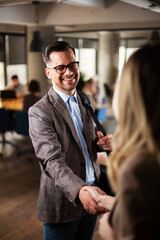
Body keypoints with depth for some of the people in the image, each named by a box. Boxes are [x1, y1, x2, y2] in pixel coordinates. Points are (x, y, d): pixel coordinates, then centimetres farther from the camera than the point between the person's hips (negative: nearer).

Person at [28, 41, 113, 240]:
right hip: (62, 204, -6)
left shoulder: (85, 102, 6)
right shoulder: (39, 112, -17)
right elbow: (52, 160, -27)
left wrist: (102, 143, -7)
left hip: (92, 195, 6)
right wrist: (79, 190, -43)